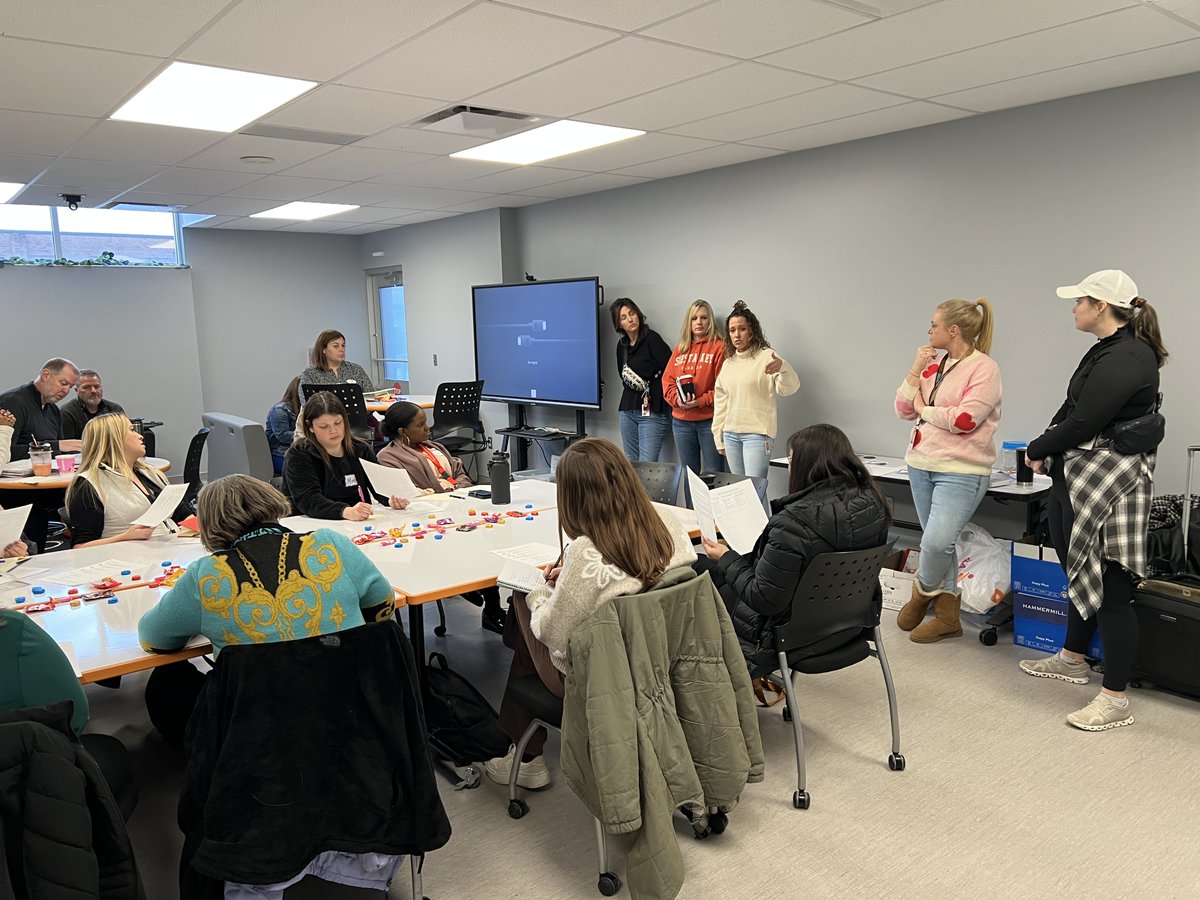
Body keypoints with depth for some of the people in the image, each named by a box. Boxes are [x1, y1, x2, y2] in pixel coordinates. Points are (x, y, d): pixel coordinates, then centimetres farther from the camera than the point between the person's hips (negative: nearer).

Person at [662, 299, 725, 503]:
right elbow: (667, 380, 9)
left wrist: (700, 401, -19)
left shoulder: (719, 347, -3)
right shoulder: (680, 349, 13)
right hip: (681, 420, 5)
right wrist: (677, 399, -10)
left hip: (709, 420, -5)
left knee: (713, 474, -3)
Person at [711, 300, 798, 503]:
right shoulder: (728, 363, 14)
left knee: (754, 490, -13)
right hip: (731, 434, 7)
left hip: (757, 433, -6)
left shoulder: (765, 357, -6)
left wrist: (782, 368, -39)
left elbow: (789, 388, -17)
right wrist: (719, 437, 15)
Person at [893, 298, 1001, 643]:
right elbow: (903, 410, 8)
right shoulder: (934, 365, 11)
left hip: (960, 471, -7)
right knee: (937, 543, 12)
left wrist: (924, 409, -5)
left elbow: (965, 420, -20)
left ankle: (924, 592, 12)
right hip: (921, 464, 7)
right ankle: (947, 616, 23)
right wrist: (916, 369, -1)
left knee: (936, 542, -18)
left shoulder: (984, 368, -9)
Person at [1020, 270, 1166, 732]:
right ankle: (1073, 658, 40)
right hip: (1080, 478, 11)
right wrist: (1049, 449, 0)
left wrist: (1037, 449, -7)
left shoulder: (1125, 358, -20)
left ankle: (1115, 699, 5)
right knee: (1081, 572, 22)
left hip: (1109, 484, -11)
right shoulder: (1108, 350, 12)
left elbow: (1083, 423, -23)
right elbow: (1072, 409, 13)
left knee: (1110, 588, -4)